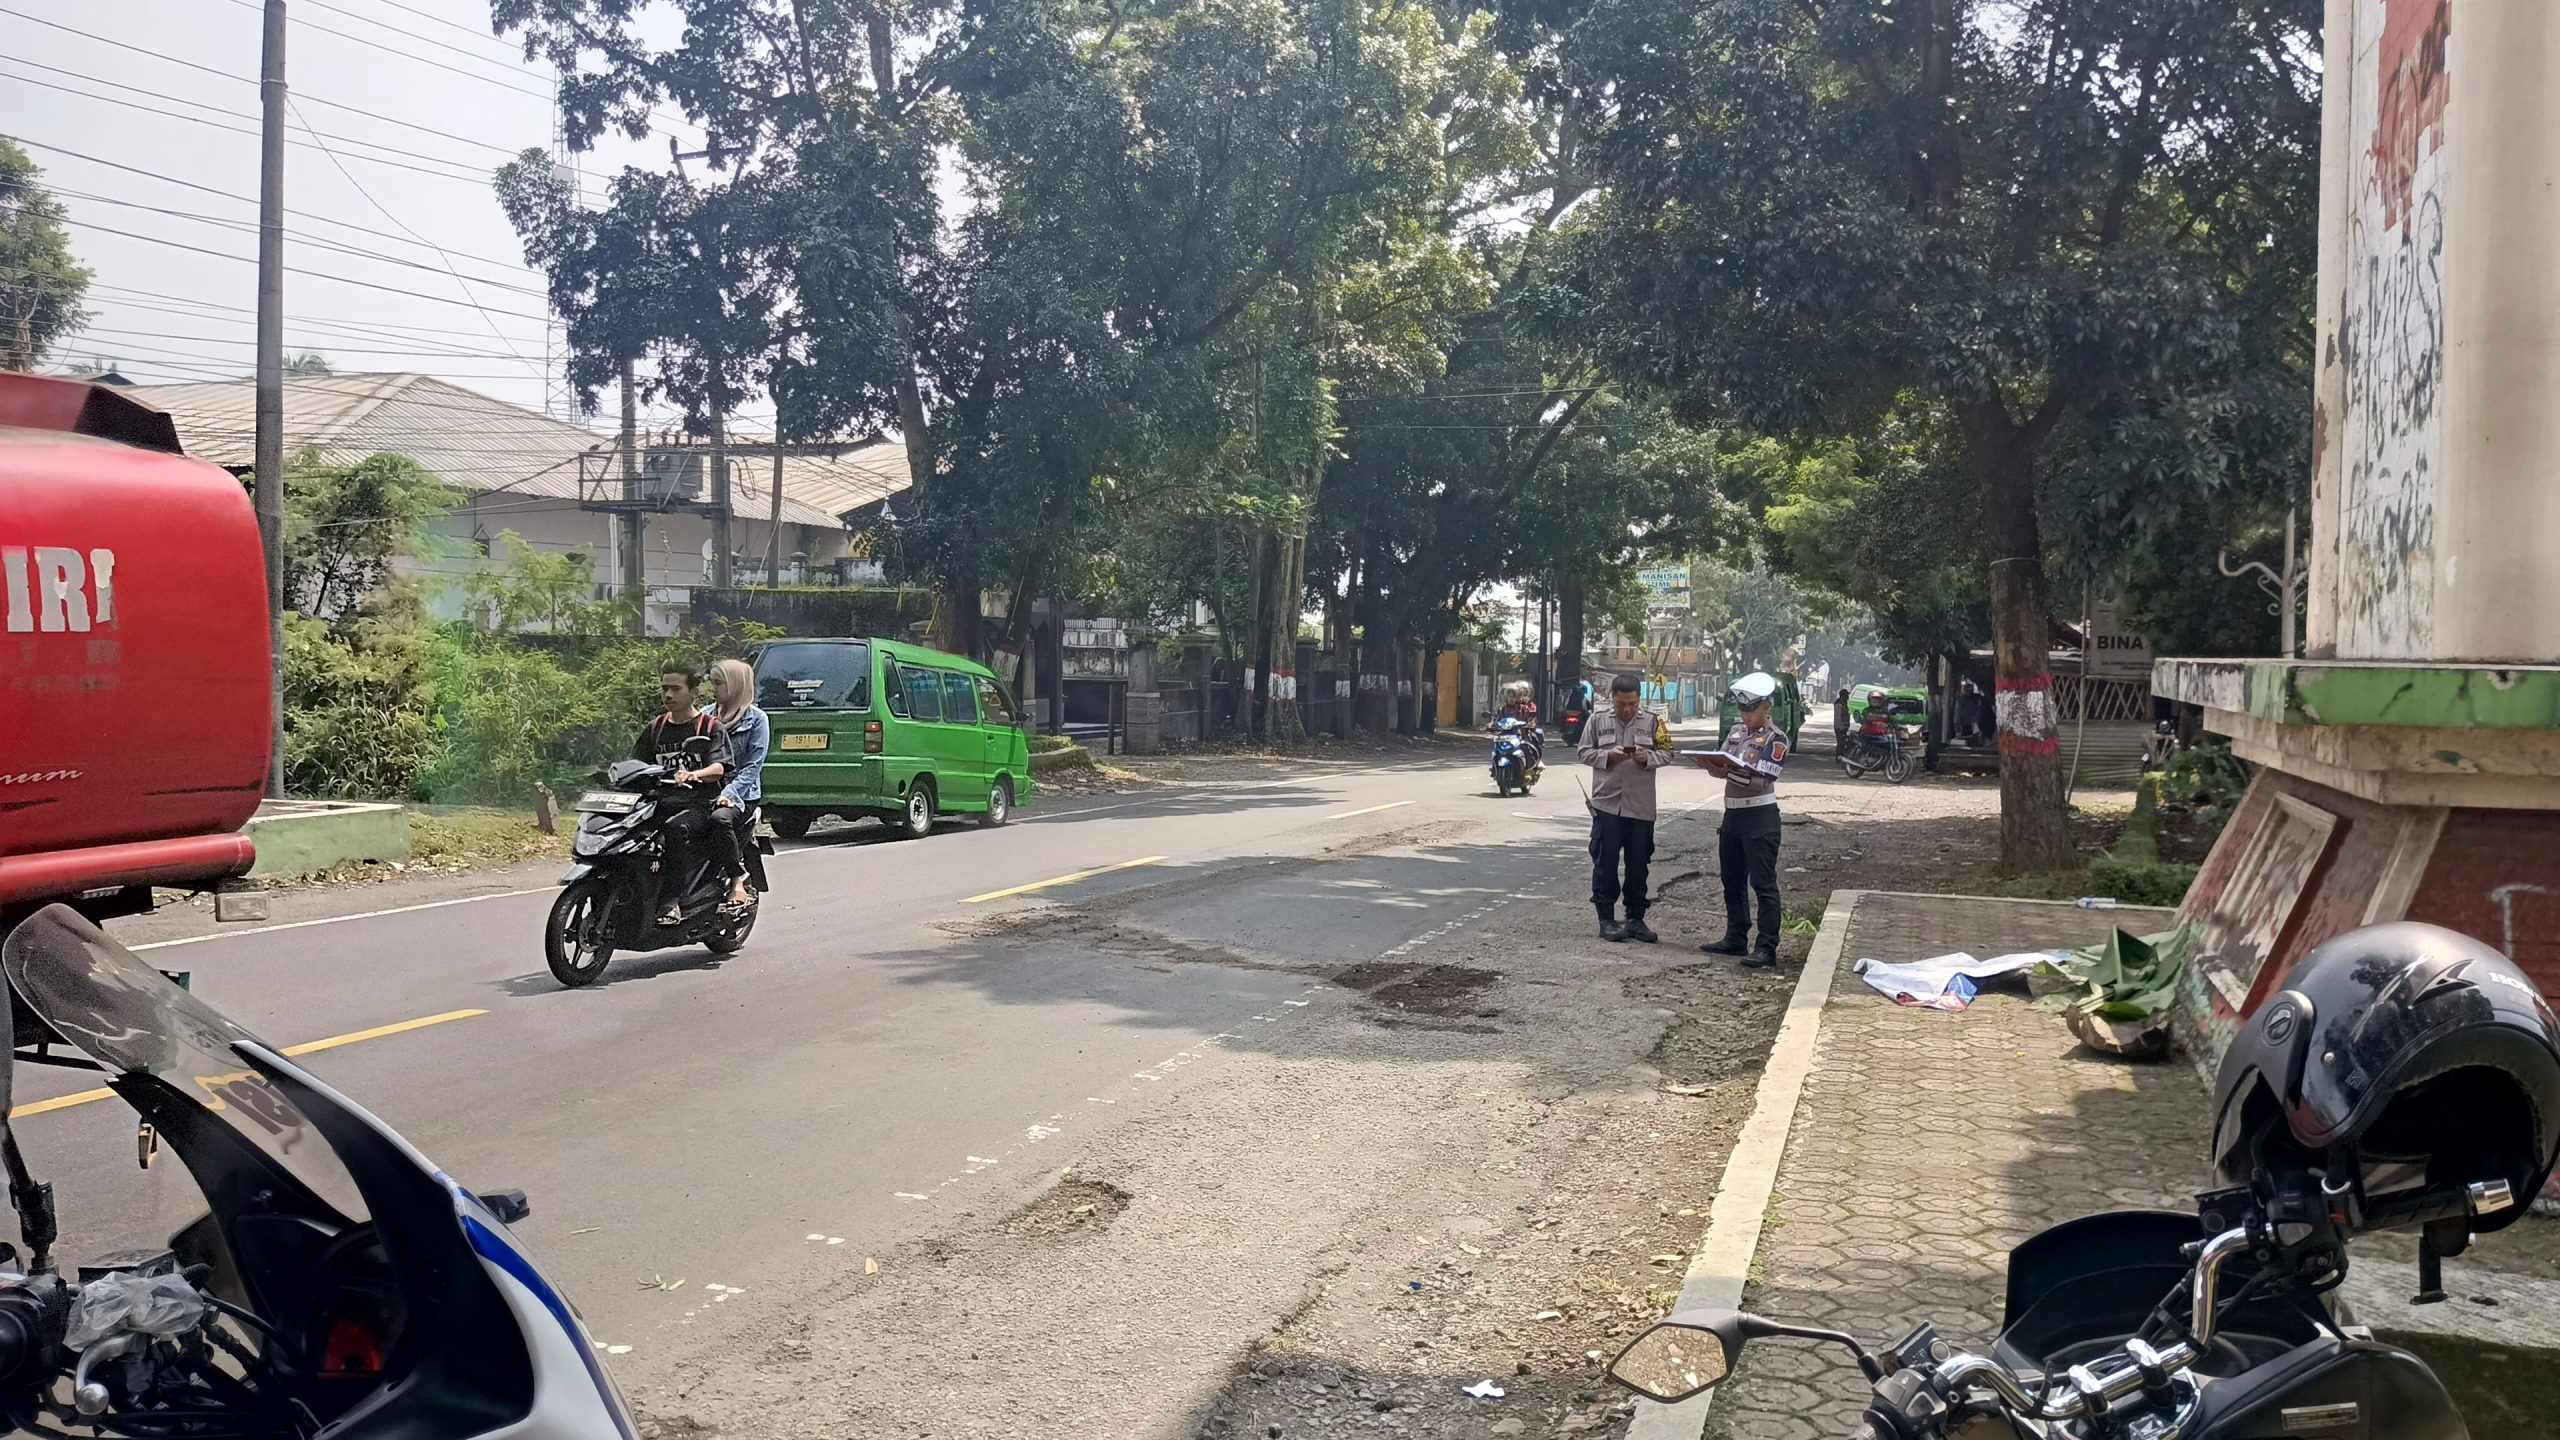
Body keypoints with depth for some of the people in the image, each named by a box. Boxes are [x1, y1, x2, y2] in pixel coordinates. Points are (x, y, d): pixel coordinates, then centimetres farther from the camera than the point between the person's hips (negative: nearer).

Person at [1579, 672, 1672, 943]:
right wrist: (1608, 755, -13)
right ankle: (1606, 919, 8)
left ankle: (1635, 919, 17)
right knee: (1605, 863, 1)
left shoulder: (1652, 721, 3)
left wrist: (1647, 757, -15)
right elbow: (1585, 752, 4)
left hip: (1641, 806, 1)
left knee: (1638, 865, 8)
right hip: (1607, 802, -1)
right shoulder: (1598, 720, 2)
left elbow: (1666, 753, 5)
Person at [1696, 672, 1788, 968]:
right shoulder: (1736, 731, 12)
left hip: (1760, 816, -8)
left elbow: (1762, 779, -19)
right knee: (1732, 880, 14)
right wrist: (1712, 763, -16)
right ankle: (1736, 938, 25)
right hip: (1732, 813, 8)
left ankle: (1767, 947, -4)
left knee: (1763, 883, -6)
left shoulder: (1775, 738, -10)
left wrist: (1729, 772, -31)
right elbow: (1723, 761, 7)